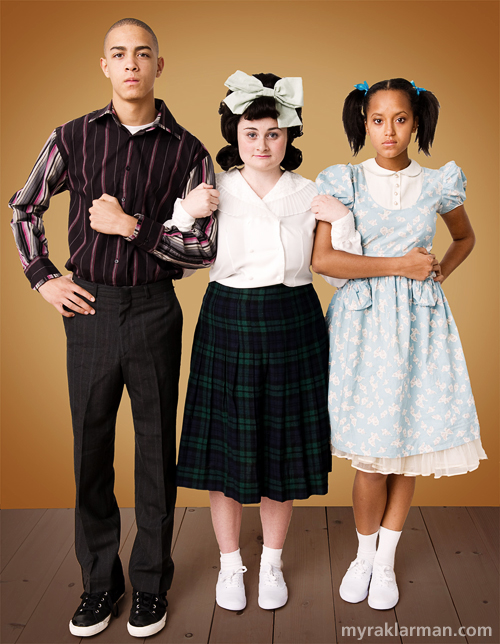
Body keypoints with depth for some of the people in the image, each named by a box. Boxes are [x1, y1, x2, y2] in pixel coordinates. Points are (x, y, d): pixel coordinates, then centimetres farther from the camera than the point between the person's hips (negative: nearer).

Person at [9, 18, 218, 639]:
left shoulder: (187, 151, 0)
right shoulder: (73, 138, 3)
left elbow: (203, 248, -2)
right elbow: (24, 207, 16)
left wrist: (132, 227, -13)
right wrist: (42, 278, 6)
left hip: (154, 312, -1)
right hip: (89, 309, 1)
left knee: (156, 449, 8)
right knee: (91, 448, 10)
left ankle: (151, 582, 27)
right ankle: (100, 579, 29)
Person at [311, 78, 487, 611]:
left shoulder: (438, 185, 7)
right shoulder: (343, 182, 0)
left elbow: (465, 237, 25)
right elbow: (322, 259, -10)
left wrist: (440, 271, 6)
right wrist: (397, 265, -11)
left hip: (420, 319, 2)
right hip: (363, 320, -2)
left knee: (409, 446, 5)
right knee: (372, 454, -1)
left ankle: (386, 558, 25)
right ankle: (364, 553, 25)